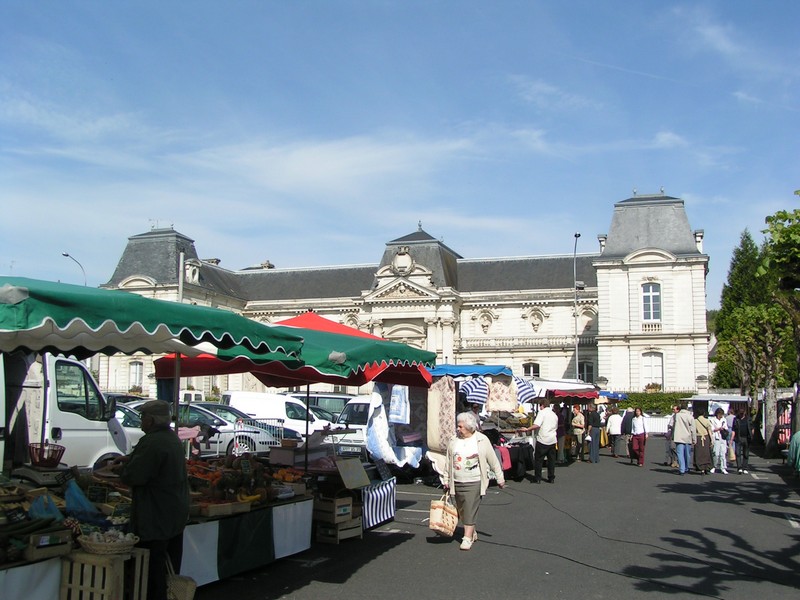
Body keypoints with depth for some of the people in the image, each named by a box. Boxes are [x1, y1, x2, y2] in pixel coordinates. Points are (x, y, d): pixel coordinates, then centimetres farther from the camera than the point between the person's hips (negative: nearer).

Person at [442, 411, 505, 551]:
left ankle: (467, 538, -4)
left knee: (470, 511, -9)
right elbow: (448, 462, 12)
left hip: (474, 483, -4)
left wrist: (500, 478, 3)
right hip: (457, 483, 5)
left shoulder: (482, 440, -5)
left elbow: (493, 461, 1)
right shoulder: (454, 441, 5)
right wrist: (446, 480, 12)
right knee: (462, 511, 11)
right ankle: (472, 533, 29)